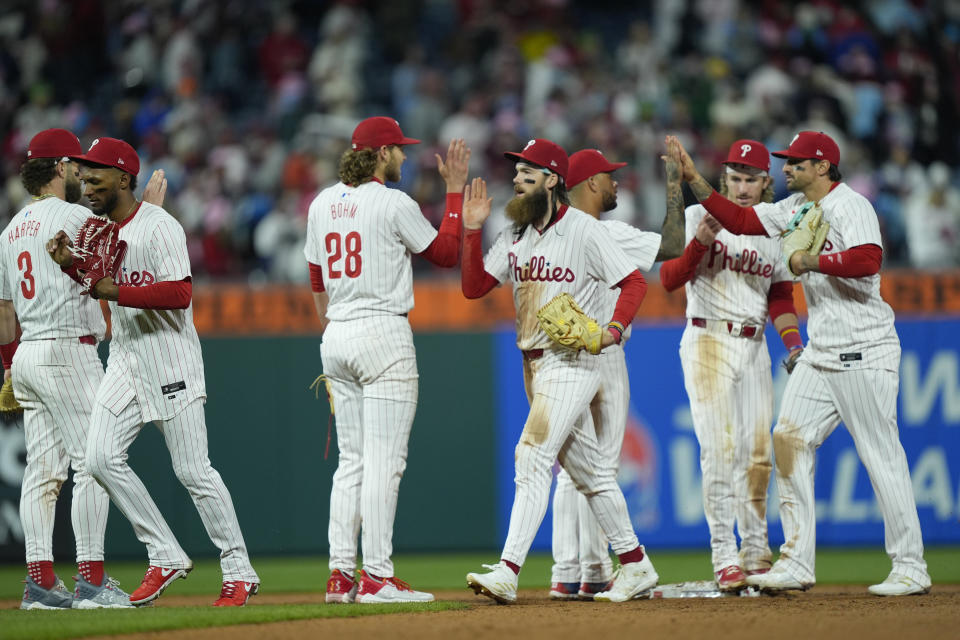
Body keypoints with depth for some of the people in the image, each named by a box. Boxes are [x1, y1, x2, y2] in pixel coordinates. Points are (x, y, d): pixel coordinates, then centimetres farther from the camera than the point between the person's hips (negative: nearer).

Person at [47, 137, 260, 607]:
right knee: (102, 458, -5)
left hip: (170, 361, -8)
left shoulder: (159, 227, -15)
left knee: (192, 470, -6)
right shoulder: (96, 229, 11)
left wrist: (116, 292, -27)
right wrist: (70, 264, 5)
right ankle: (166, 556, 5)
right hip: (124, 357, 8)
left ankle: (239, 572, 4)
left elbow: (180, 293, -23)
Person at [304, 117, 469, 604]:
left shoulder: (323, 204, 11)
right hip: (383, 335, -7)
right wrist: (455, 189, 5)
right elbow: (448, 253, 0)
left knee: (352, 460, 11)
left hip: (336, 340, 7)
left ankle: (340, 574, 7)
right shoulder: (394, 204, -10)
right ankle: (376, 577, -9)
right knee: (384, 460, -7)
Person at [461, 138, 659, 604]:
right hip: (533, 365, 8)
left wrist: (615, 329, -23)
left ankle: (508, 570, -23)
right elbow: (473, 286, 6)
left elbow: (634, 281, -9)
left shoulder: (583, 230, -10)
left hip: (571, 363, -8)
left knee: (533, 456, -18)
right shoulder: (515, 234, 11)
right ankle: (635, 566, 22)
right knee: (585, 466, 13)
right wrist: (472, 229, -3)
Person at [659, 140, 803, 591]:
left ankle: (756, 553, 17)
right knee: (720, 448, -13)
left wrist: (794, 344, 2)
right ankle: (725, 556, -13)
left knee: (758, 451, 6)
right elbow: (670, 279, -12)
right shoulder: (699, 217, -3)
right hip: (708, 344, -5)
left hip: (754, 347, 5)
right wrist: (700, 241, -29)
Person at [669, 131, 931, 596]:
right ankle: (797, 564, 6)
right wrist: (693, 180, 8)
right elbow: (740, 221, 15)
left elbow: (868, 260, -30)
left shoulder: (850, 206, -14)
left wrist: (811, 262, -21)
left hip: (864, 354, -9)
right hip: (820, 353, 9)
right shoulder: (794, 208, 13)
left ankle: (911, 569, -1)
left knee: (882, 455, -6)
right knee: (790, 441, 3)